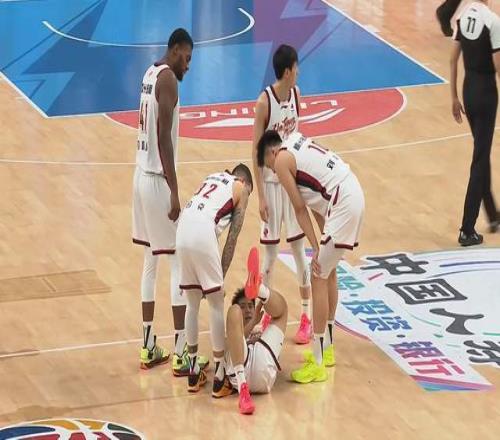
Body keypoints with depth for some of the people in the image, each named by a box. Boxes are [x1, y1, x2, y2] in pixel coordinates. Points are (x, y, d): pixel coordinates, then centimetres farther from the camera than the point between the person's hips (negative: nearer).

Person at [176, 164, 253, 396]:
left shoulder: (213, 178, 32)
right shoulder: (240, 189, 17)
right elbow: (232, 239, 10)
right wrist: (222, 276, 13)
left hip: (183, 229, 5)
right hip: (203, 232, -5)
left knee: (192, 304, 18)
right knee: (217, 305, 6)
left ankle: (194, 374, 25)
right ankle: (219, 379, 9)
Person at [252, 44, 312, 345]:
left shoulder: (296, 94, 0)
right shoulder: (265, 101, -17)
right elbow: (256, 151, -13)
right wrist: (261, 196, -15)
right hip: (272, 181, -4)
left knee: (299, 246, 6)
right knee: (270, 250, 4)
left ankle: (307, 317, 12)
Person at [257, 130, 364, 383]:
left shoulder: (281, 159, -4)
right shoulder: (297, 143, 21)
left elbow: (300, 209, -5)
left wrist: (316, 248, -3)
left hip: (342, 205, -9)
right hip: (354, 194, 9)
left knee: (319, 277, -4)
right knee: (328, 272, 22)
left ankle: (318, 364, -1)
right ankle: (326, 348, 36)